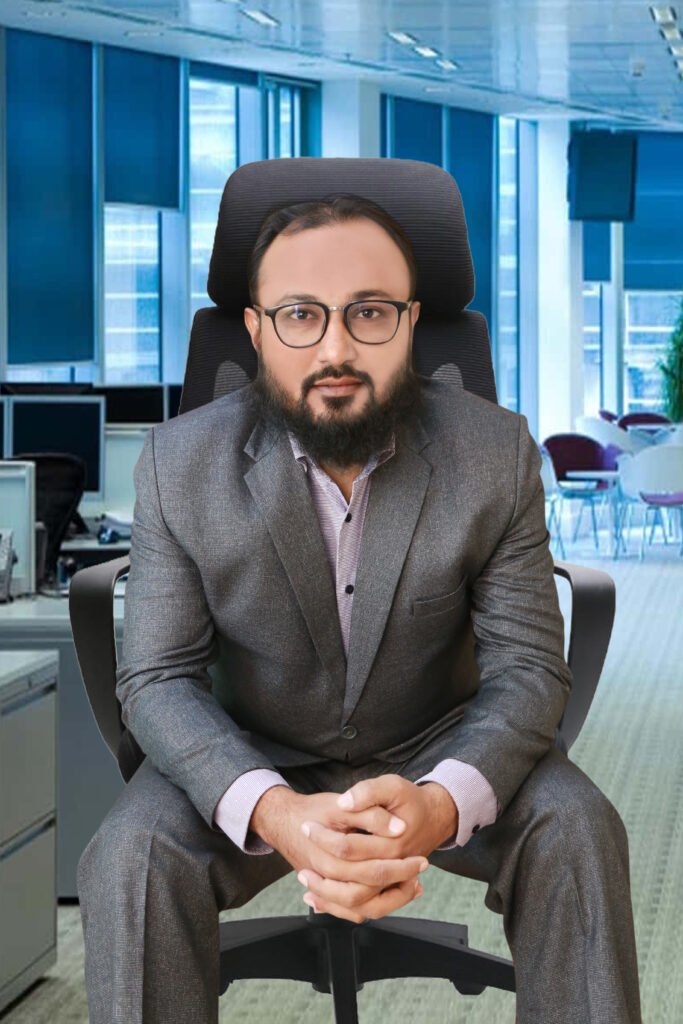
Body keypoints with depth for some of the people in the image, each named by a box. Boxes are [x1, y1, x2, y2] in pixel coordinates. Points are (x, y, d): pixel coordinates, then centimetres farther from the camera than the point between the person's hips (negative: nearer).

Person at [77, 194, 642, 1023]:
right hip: (252, 758, 0)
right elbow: (156, 678, -15)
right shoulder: (180, 463, -14)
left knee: (575, 831, -25)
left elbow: (527, 666, -14)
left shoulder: (497, 454, -13)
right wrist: (272, 814, -37)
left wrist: (441, 805, -37)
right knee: (127, 860, -27)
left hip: (435, 749, 1)